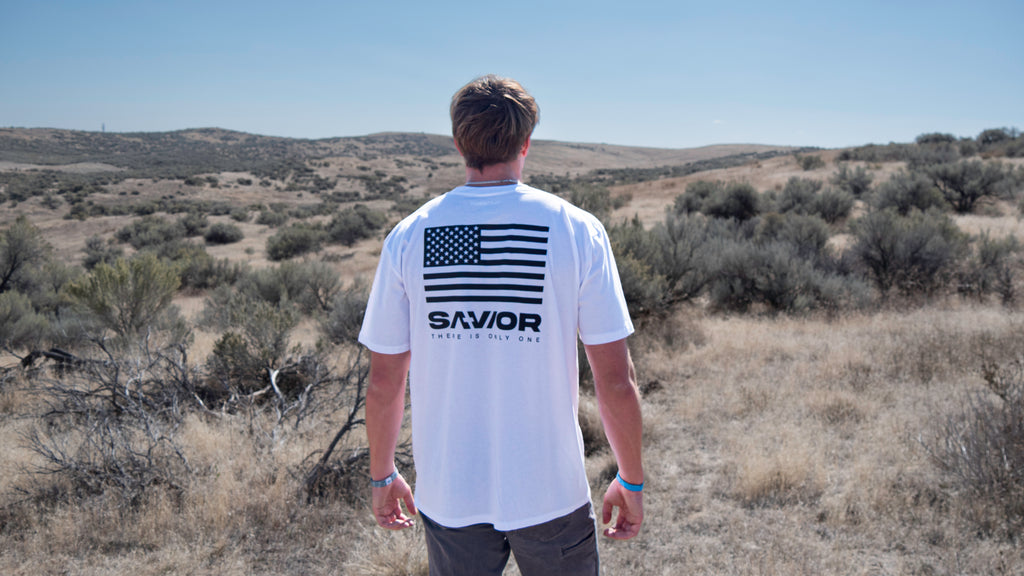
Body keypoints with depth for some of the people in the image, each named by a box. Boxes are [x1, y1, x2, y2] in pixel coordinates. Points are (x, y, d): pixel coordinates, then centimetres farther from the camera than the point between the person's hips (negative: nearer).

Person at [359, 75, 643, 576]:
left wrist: (382, 476, 14)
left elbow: (383, 383, -1)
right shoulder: (577, 230, -9)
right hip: (551, 493, -1)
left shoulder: (407, 237, -5)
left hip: (448, 494, 2)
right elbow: (616, 382, -9)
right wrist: (631, 481, 4)